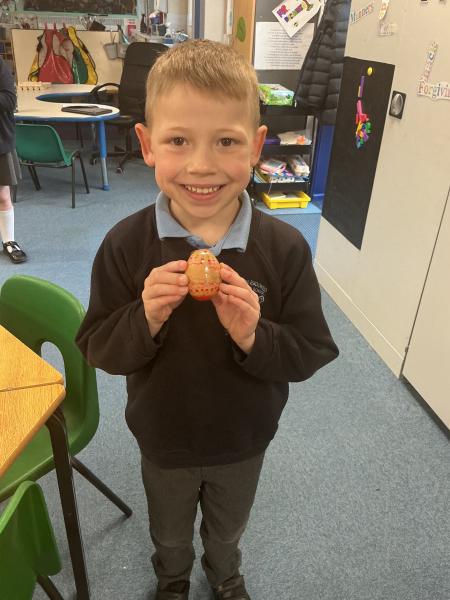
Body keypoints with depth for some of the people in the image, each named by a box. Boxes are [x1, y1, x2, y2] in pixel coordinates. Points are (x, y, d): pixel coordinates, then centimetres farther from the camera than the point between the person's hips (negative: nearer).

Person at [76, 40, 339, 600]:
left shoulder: (285, 248, -22)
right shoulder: (126, 245, -22)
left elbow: (311, 353, -16)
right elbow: (97, 349, -15)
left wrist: (253, 337, -34)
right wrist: (146, 319, -34)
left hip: (244, 442, 1)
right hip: (163, 442, 0)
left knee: (227, 530, 32)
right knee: (169, 534, 31)